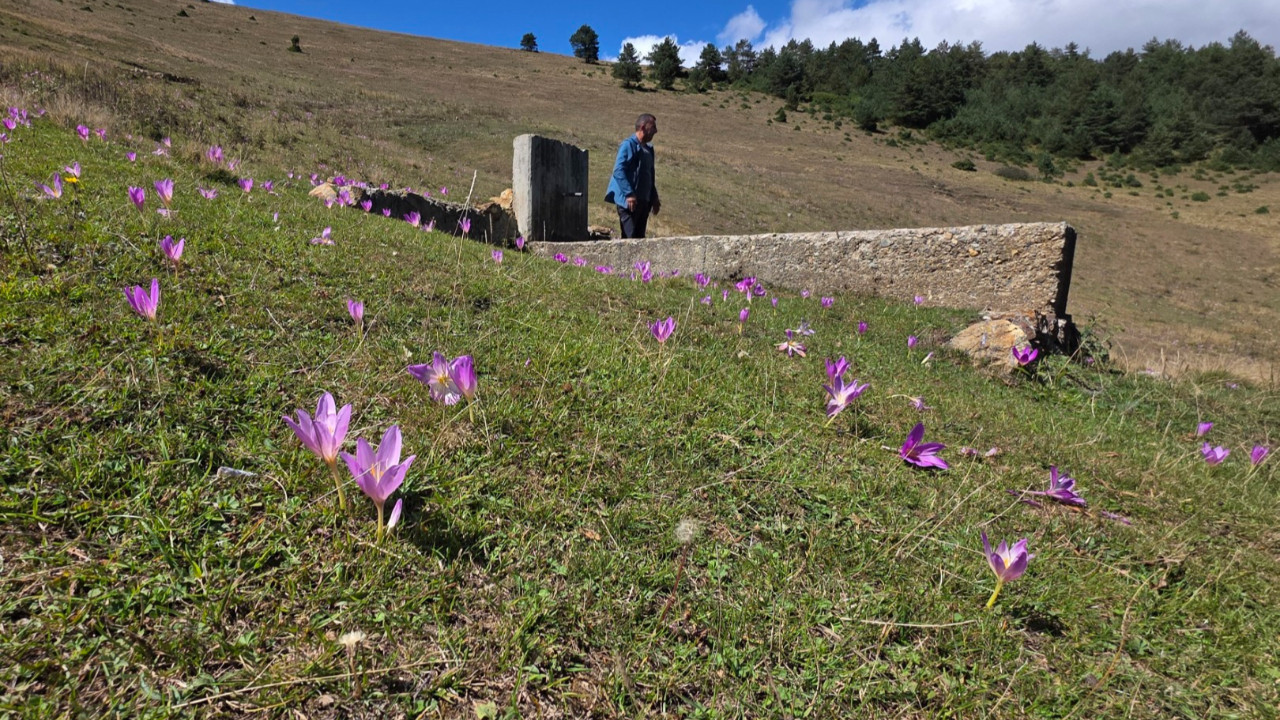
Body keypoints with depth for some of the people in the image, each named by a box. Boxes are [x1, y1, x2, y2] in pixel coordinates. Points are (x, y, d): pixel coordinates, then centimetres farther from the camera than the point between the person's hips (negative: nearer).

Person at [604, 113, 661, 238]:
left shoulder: (648, 149, 19)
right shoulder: (629, 145, -8)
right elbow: (618, 171, -17)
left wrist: (654, 198, 21)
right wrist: (629, 194, -24)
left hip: (644, 201, 9)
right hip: (629, 201, -8)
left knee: (639, 237, 9)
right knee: (630, 237, -11)